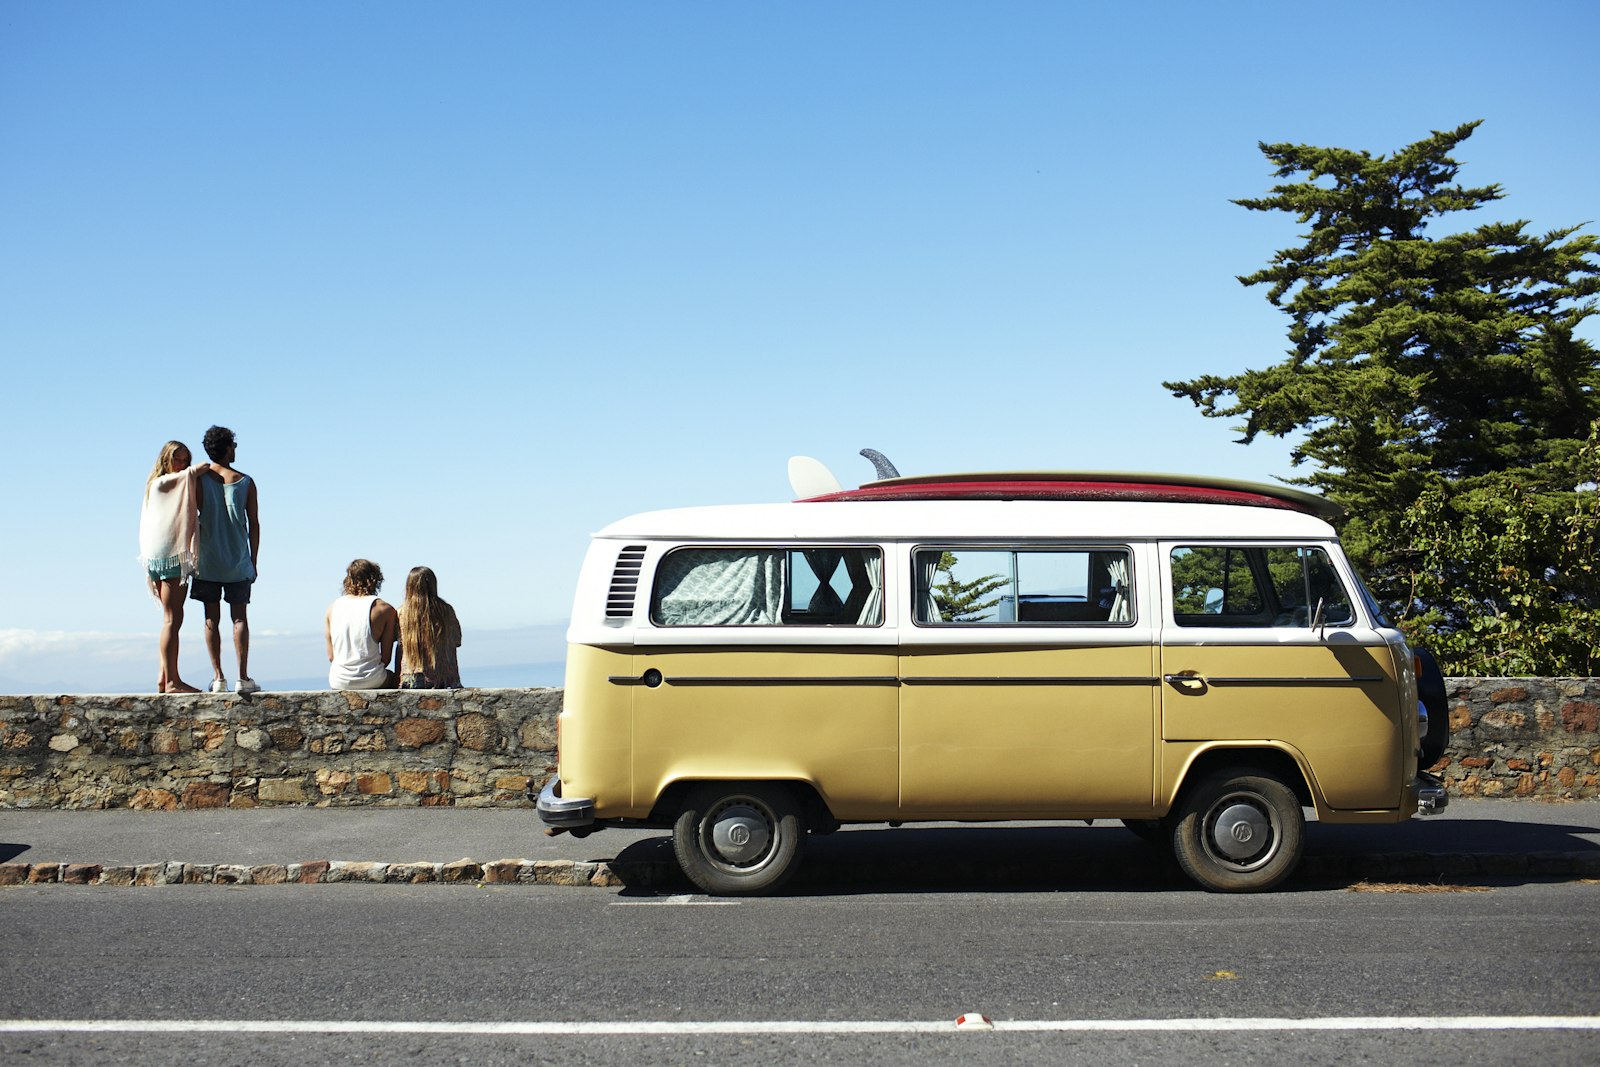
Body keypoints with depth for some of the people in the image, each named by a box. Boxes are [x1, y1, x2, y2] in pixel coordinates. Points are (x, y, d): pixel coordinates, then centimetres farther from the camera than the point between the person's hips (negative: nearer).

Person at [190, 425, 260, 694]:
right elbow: (254, 524, 1)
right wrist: (253, 561, 9)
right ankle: (243, 677, -2)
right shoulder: (246, 483, -2)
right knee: (239, 618, 3)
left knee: (212, 620, 4)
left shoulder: (199, 481, -3)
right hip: (238, 563, 0)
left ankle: (218, 677, 1)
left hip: (207, 563, 0)